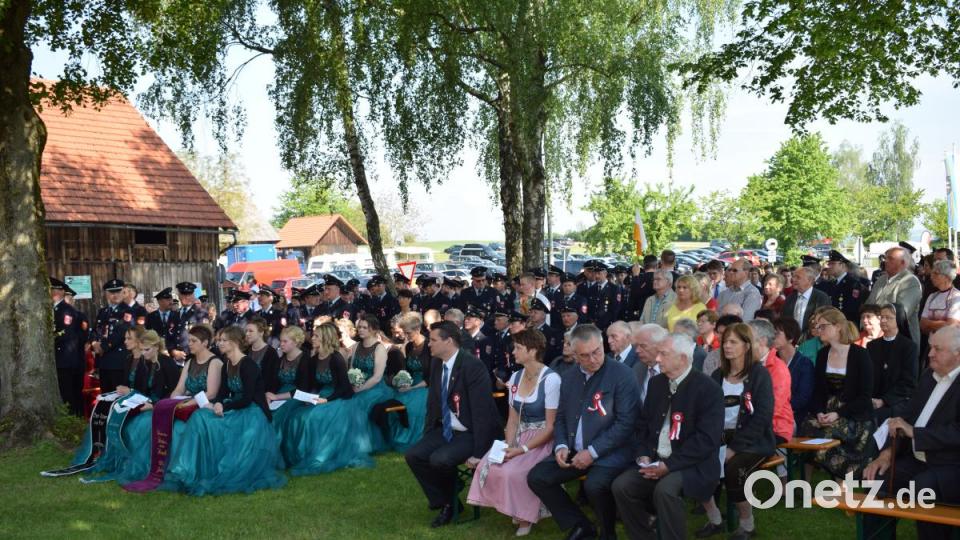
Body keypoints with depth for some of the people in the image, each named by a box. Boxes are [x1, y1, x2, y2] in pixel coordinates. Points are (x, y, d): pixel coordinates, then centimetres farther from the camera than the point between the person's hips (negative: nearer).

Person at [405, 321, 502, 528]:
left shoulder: (472, 366, -22)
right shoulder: (436, 365, 3)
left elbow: (481, 411, -23)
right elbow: (433, 403, 14)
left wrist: (478, 453, -25)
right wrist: (427, 438, 6)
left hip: (471, 433, -8)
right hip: (446, 430, 8)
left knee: (439, 459, -28)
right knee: (413, 455, -8)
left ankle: (451, 500, 4)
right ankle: (445, 504, 7)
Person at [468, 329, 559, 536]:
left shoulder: (551, 379, -16)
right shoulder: (515, 377, 5)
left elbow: (550, 426, -16)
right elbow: (513, 418, 9)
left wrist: (523, 449, -21)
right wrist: (509, 445, -10)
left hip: (542, 441, -6)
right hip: (520, 437, 6)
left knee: (512, 472, -28)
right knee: (488, 467, -17)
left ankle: (525, 515, -2)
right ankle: (513, 508, 5)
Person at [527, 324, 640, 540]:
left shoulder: (622, 374, -10)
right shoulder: (568, 378, 10)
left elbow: (626, 422, -15)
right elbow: (561, 418, 16)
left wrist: (592, 452, -19)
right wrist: (561, 446, -5)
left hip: (610, 452, -6)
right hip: (573, 451, 7)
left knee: (594, 485, -33)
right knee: (536, 477, -7)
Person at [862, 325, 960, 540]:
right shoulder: (928, 376, 14)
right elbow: (907, 417, 13)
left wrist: (914, 432, -19)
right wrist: (887, 452, -1)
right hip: (918, 460, 7)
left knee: (920, 488, -33)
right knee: (877, 480, -12)